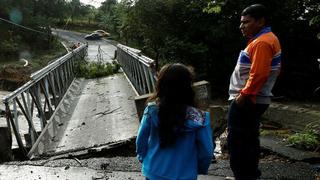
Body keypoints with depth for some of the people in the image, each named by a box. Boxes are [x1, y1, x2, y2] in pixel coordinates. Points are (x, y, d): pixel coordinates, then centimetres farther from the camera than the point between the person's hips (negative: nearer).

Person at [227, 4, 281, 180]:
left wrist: (243, 95, -18)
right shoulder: (265, 39, 17)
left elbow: (258, 74, -25)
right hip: (253, 99, 11)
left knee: (237, 143, -5)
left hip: (246, 101, -11)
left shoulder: (261, 42, -17)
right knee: (249, 140, 17)